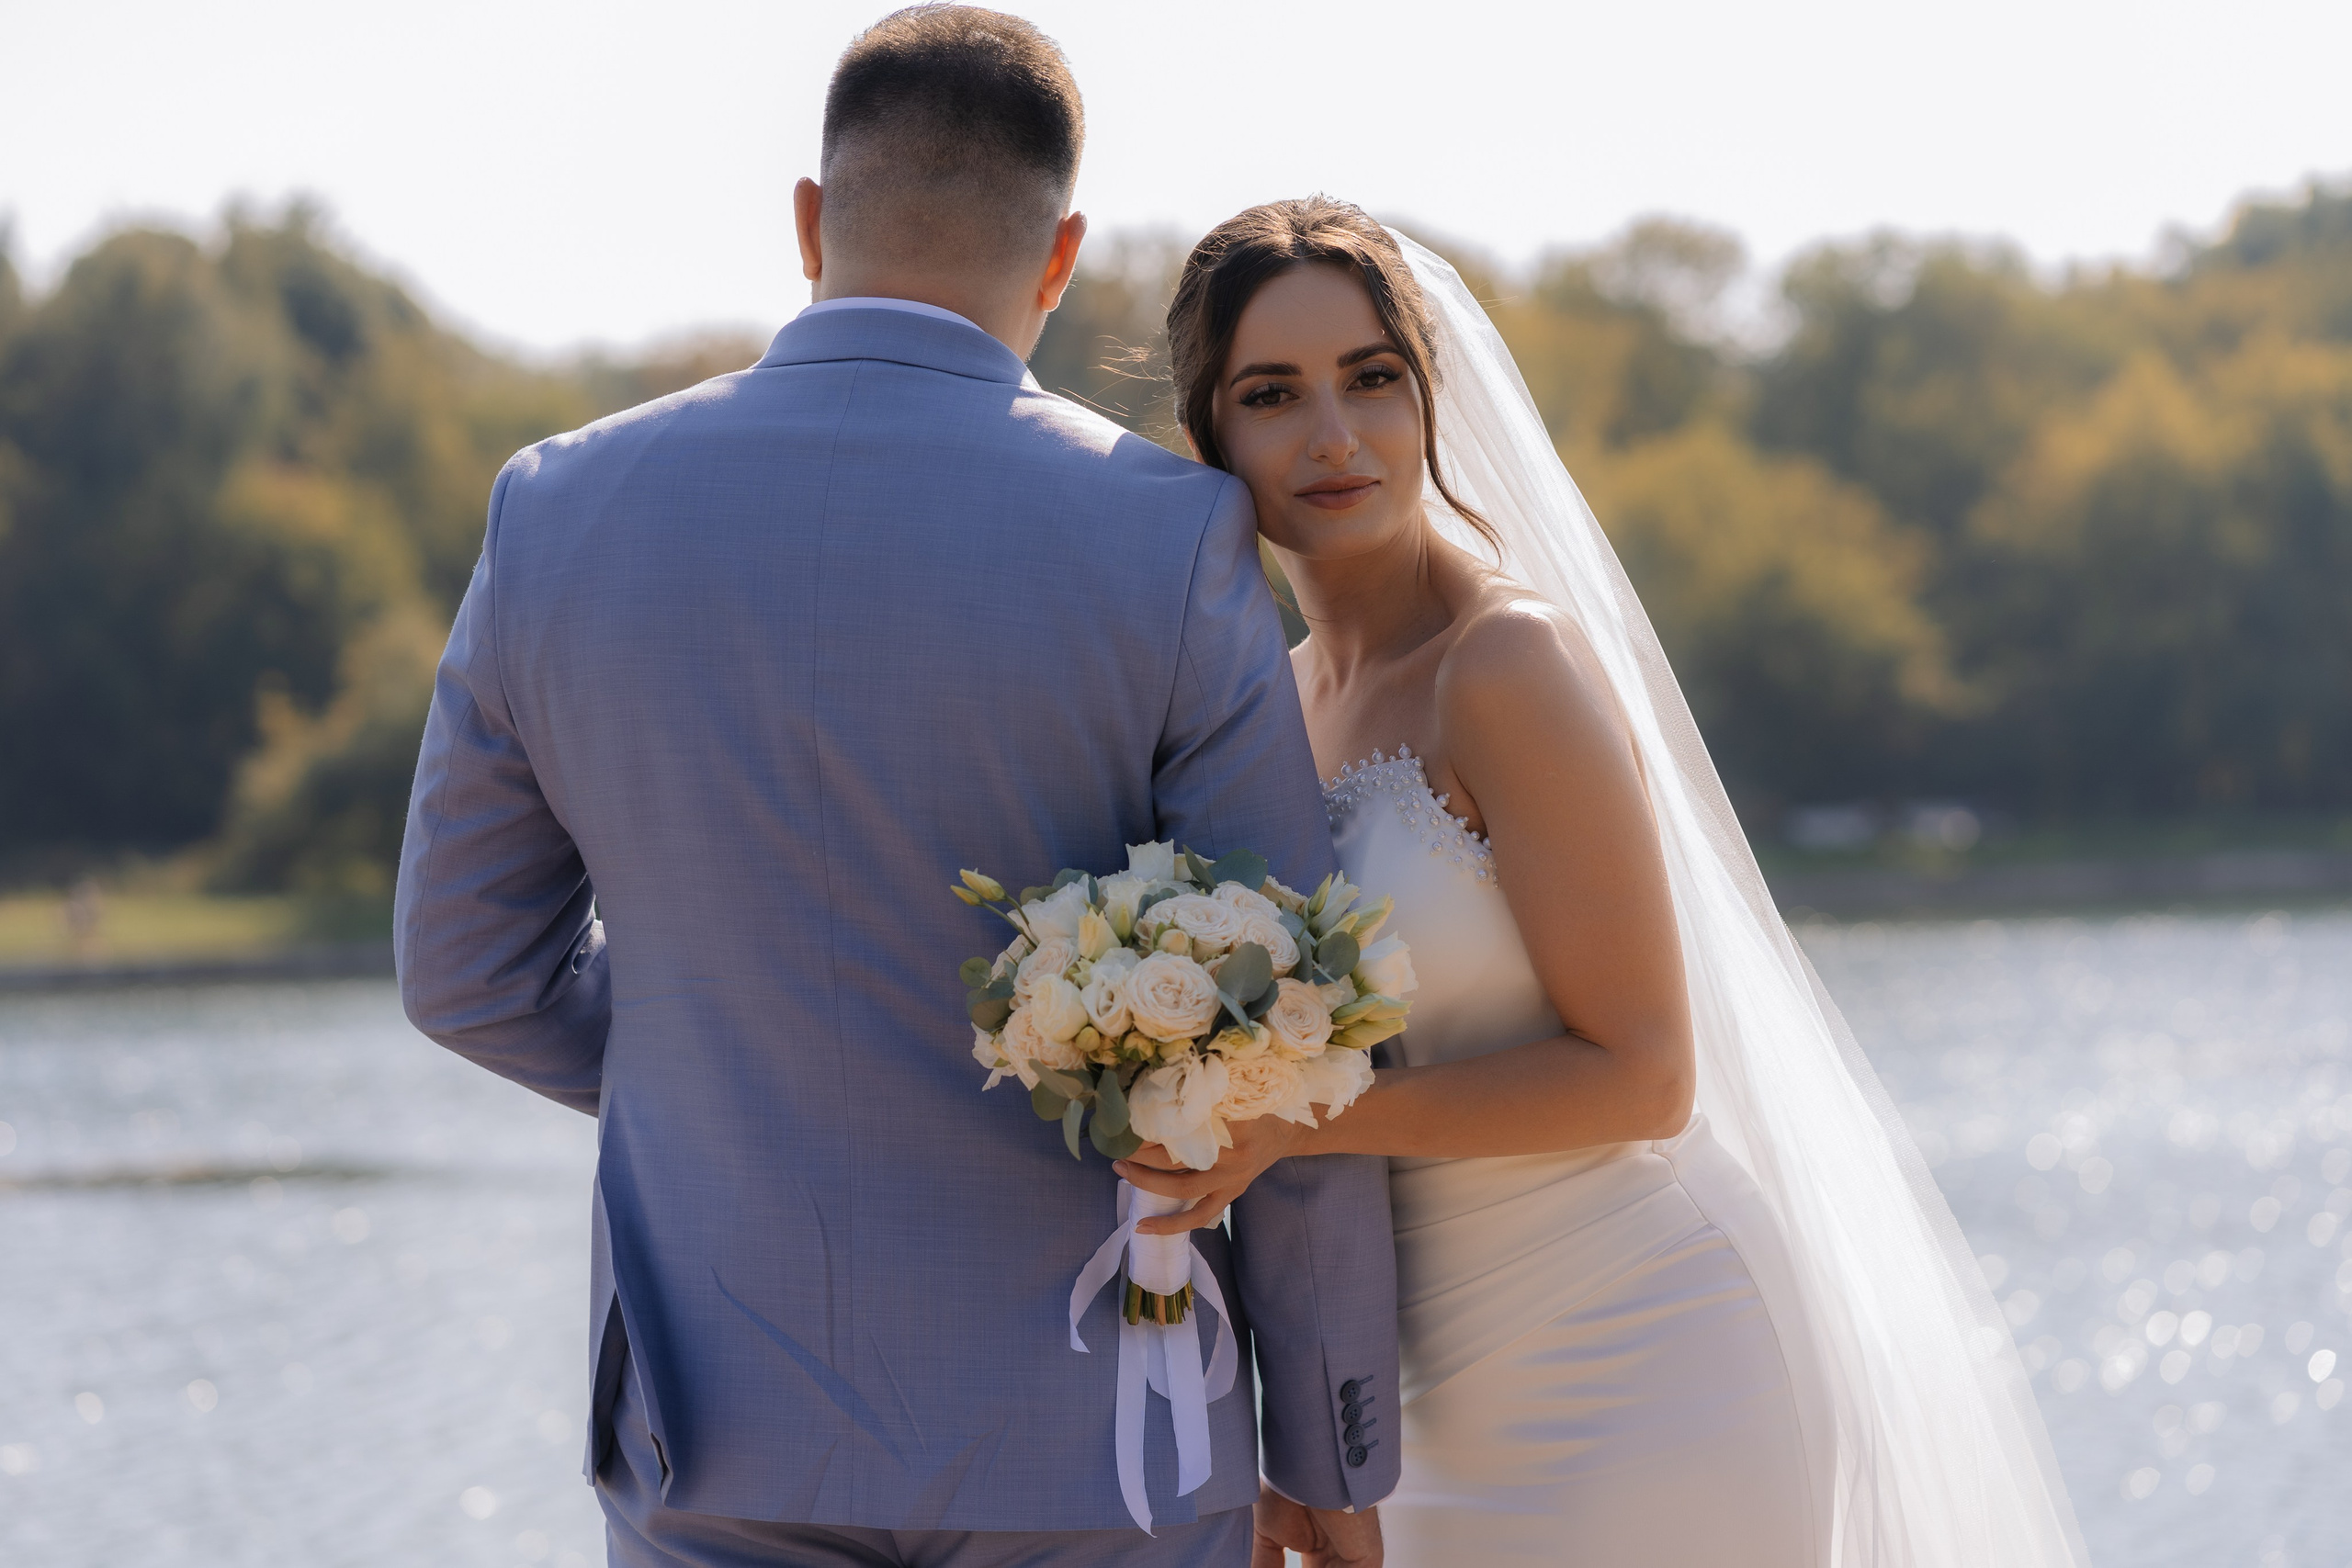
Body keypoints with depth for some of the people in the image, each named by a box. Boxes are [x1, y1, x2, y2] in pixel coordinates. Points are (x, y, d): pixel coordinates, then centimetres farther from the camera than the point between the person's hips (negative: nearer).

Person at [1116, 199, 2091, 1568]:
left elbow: (1638, 1074, -16)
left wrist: (1297, 1122, -23)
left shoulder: (1511, 661, -15)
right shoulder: (1278, 704, 9)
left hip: (1639, 1386, -7)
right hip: (1454, 1410, 7)